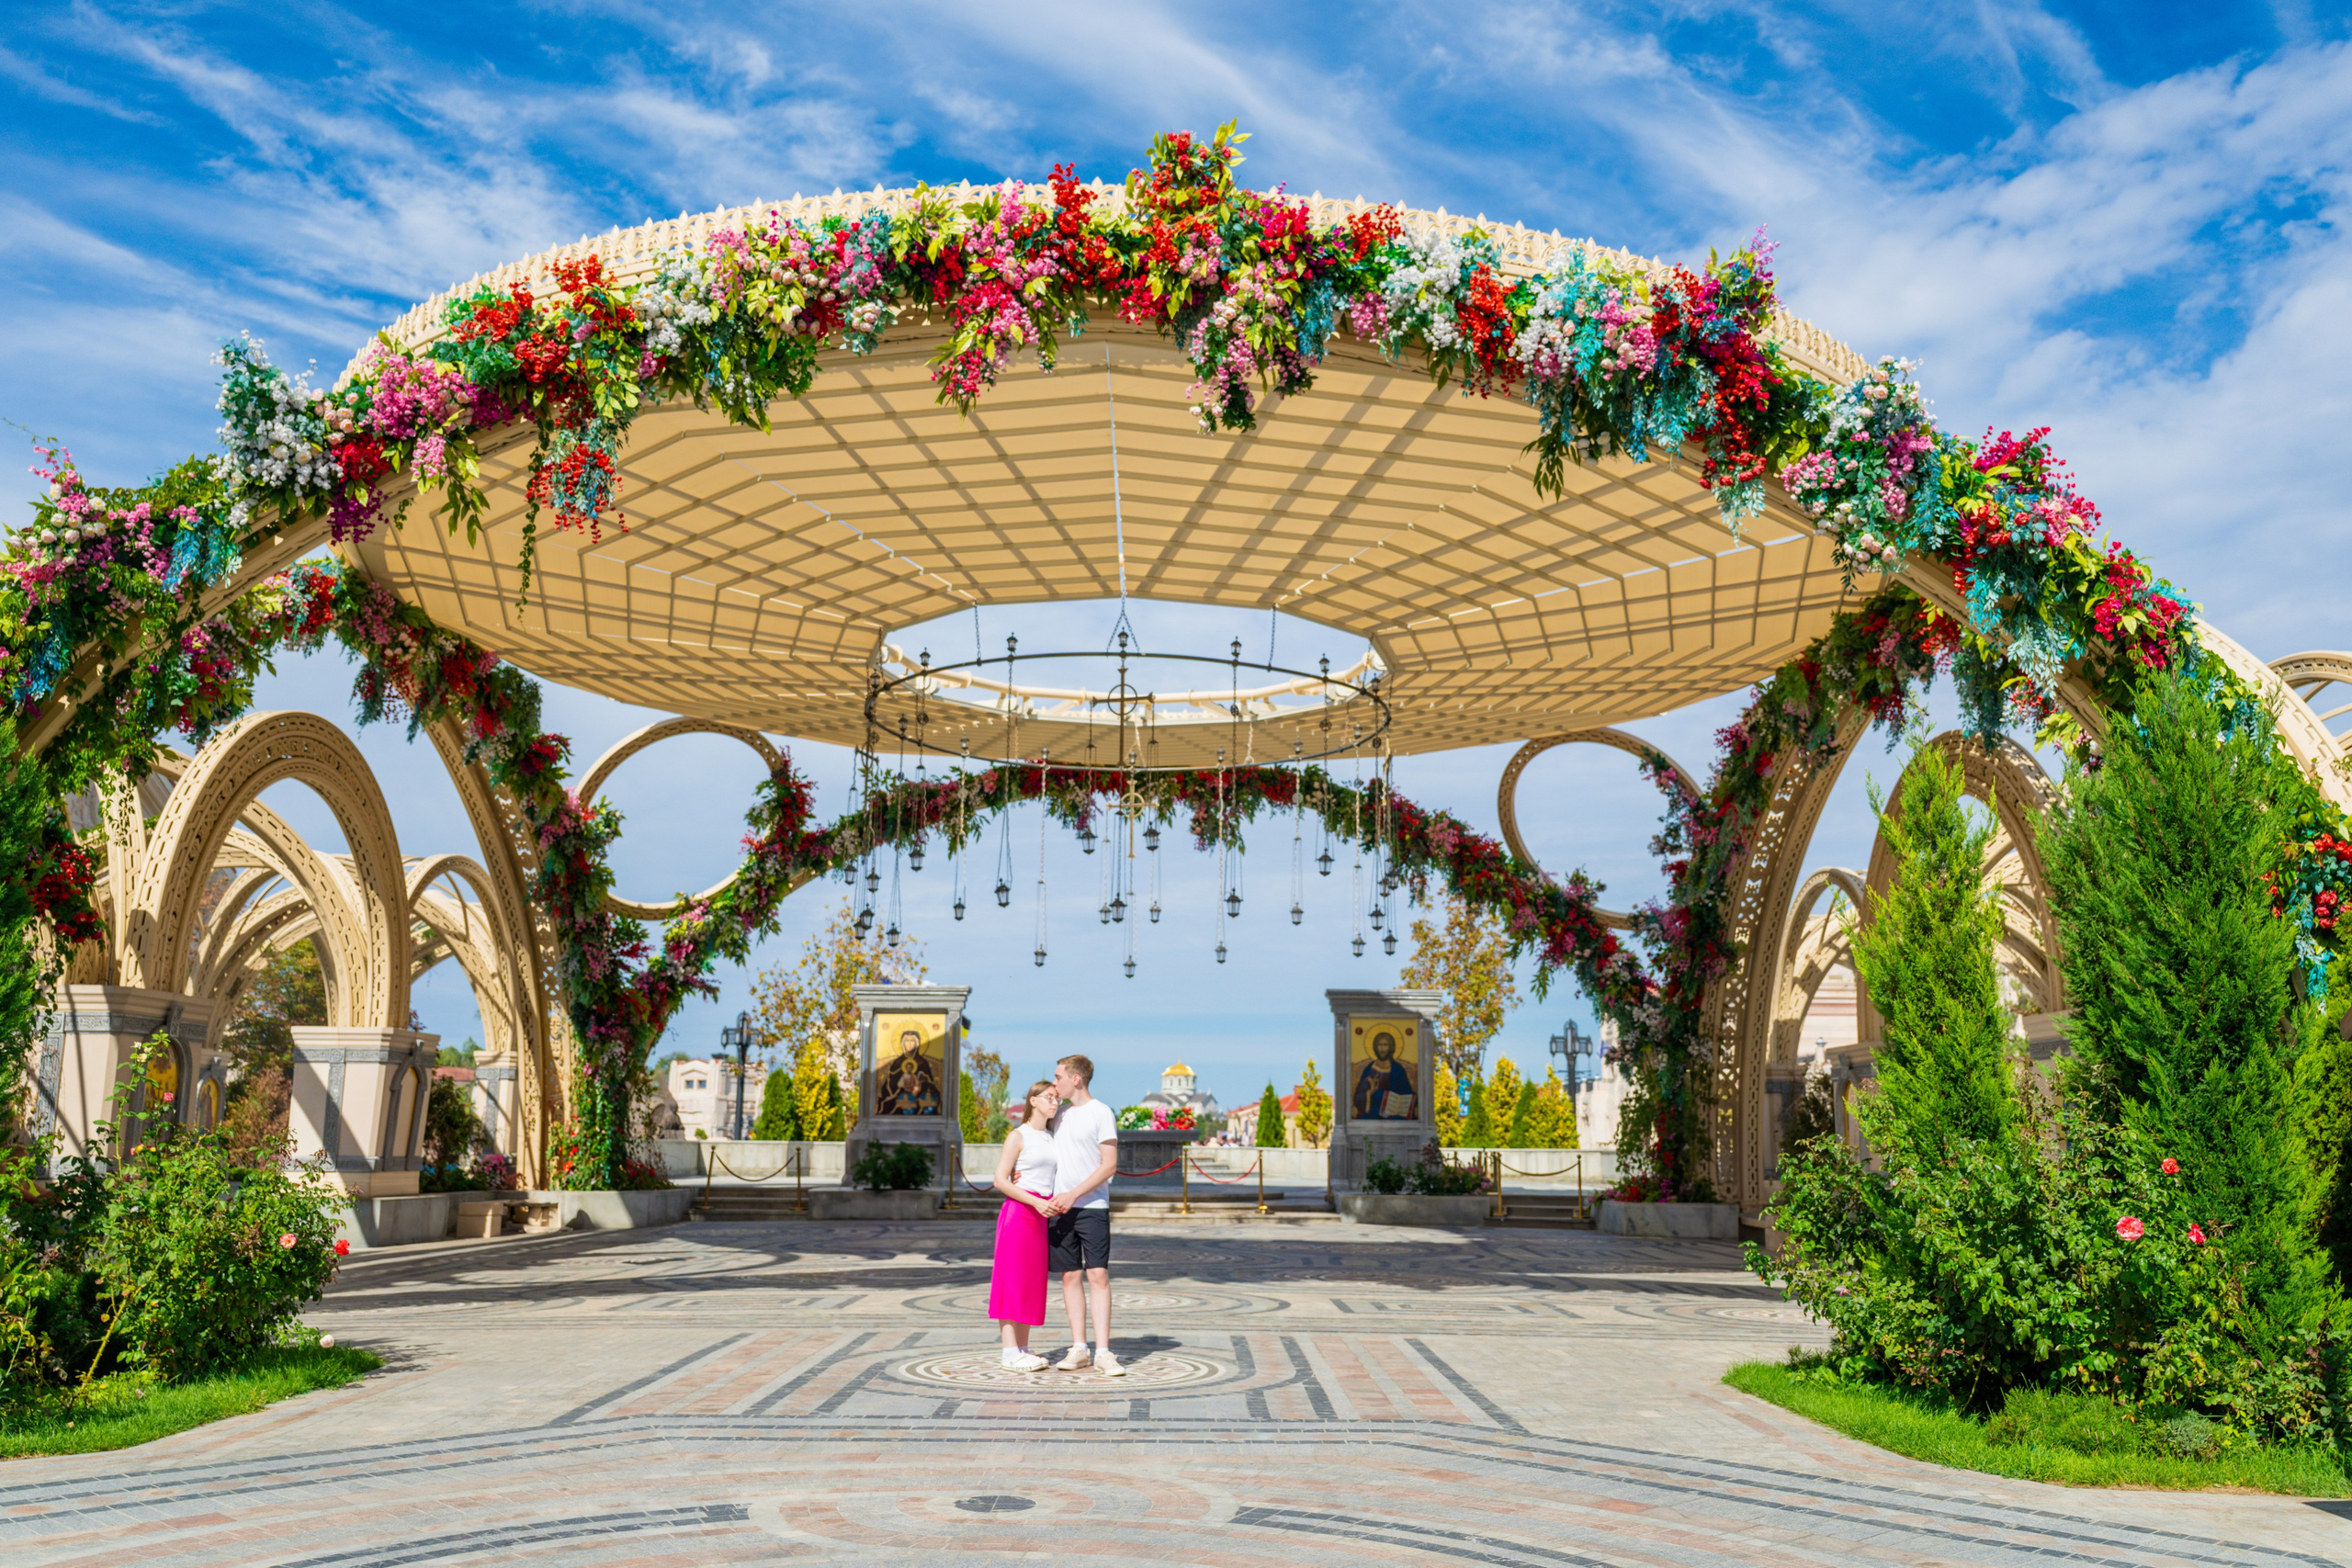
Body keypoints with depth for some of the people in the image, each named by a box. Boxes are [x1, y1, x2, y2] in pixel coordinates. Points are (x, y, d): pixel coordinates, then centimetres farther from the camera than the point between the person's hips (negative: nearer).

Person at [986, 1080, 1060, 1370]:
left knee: (1032, 1282, 8)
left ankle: (1023, 1350, 12)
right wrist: (1035, 1202, -19)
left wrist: (1054, 1202, 3)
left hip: (1041, 1215, 7)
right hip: (1018, 1212, -7)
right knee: (1012, 1281, -6)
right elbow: (1000, 1181, -12)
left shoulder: (1051, 1137, 14)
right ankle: (1011, 1354, -6)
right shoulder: (1019, 1136, -6)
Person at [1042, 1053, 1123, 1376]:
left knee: (1098, 1276, -8)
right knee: (1070, 1276, 5)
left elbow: (1109, 1165, -8)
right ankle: (1079, 1349, 10)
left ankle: (1103, 1352, -8)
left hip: (1092, 1207, -5)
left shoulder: (1100, 1113, -4)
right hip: (1059, 1208, 5)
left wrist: (1072, 1195, -12)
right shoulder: (1059, 1114, 14)